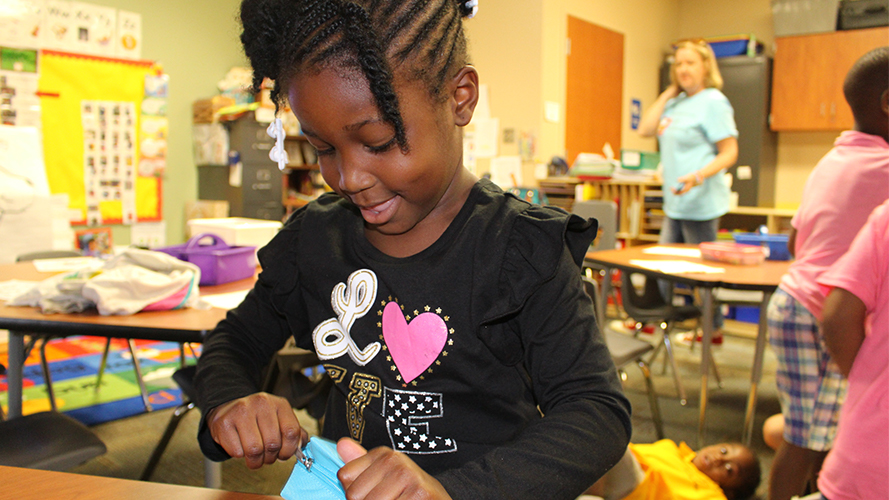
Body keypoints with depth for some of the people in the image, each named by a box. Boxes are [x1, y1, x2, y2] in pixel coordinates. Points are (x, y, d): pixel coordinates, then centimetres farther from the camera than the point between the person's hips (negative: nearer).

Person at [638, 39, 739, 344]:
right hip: (675, 204, 8)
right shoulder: (676, 102, 14)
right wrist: (670, 92, 7)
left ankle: (714, 329, 17)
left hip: (701, 202, -8)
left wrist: (698, 176, -28)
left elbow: (730, 152, -14)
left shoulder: (713, 101, -10)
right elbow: (645, 130, 7)